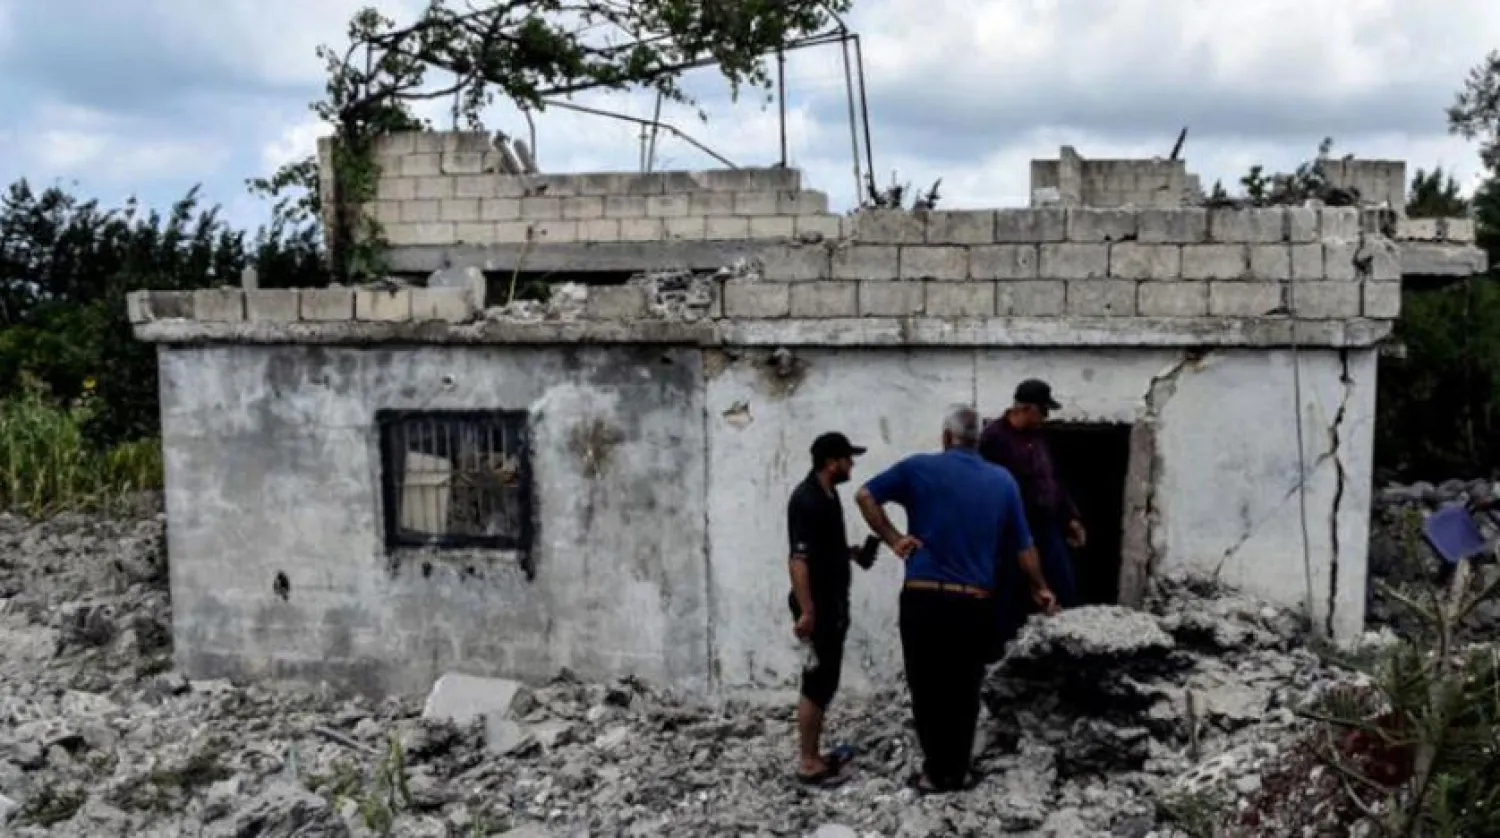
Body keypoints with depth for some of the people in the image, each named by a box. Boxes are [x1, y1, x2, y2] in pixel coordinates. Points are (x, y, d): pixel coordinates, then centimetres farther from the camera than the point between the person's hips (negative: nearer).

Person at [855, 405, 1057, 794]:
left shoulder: (919, 468, 0)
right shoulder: (1002, 481, 6)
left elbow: (865, 495, 0)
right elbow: (1022, 545, 11)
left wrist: (892, 538, 5)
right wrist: (1040, 589, 25)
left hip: (923, 598, -2)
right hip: (974, 603, 2)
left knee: (927, 689, 9)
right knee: (964, 691, 13)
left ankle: (937, 772, 14)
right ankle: (957, 771, 19)